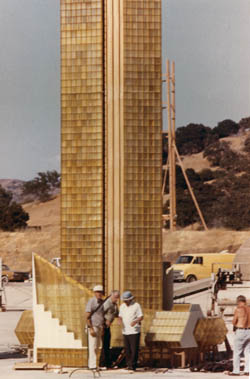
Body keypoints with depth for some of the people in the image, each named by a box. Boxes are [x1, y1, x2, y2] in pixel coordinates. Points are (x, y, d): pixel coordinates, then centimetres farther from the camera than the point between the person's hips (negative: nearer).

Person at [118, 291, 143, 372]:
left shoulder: (136, 306, -5)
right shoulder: (122, 306, 12)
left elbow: (141, 317, -9)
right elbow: (120, 316, 19)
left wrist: (135, 321, -29)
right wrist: (120, 321, -5)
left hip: (134, 331, -6)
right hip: (125, 331, 6)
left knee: (134, 349, -8)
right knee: (127, 349, 7)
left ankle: (132, 365, -7)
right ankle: (129, 365, 14)